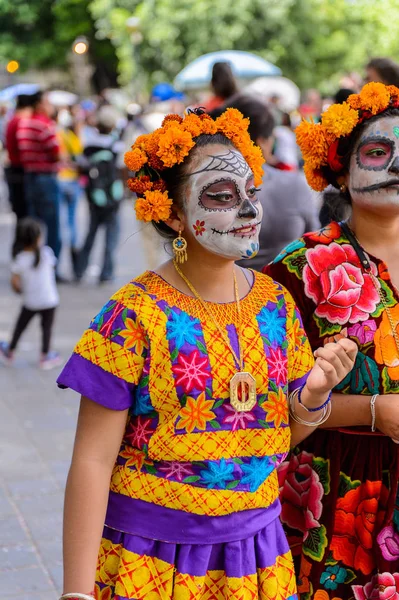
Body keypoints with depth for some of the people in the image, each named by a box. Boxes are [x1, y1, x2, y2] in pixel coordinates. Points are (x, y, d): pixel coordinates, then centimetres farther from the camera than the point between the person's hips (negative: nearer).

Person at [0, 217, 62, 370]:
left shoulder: (19, 260, -17)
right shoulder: (46, 253, -16)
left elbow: (14, 282, -15)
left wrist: (20, 290, 6)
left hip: (30, 301, 1)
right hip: (49, 299, -1)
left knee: (20, 326, 19)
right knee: (47, 328, 15)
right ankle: (45, 357, 23)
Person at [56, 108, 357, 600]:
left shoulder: (276, 304, 0)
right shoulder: (135, 317, -15)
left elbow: (285, 432, 9)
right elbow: (93, 462, -14)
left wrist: (313, 394, -12)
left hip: (257, 555, 5)